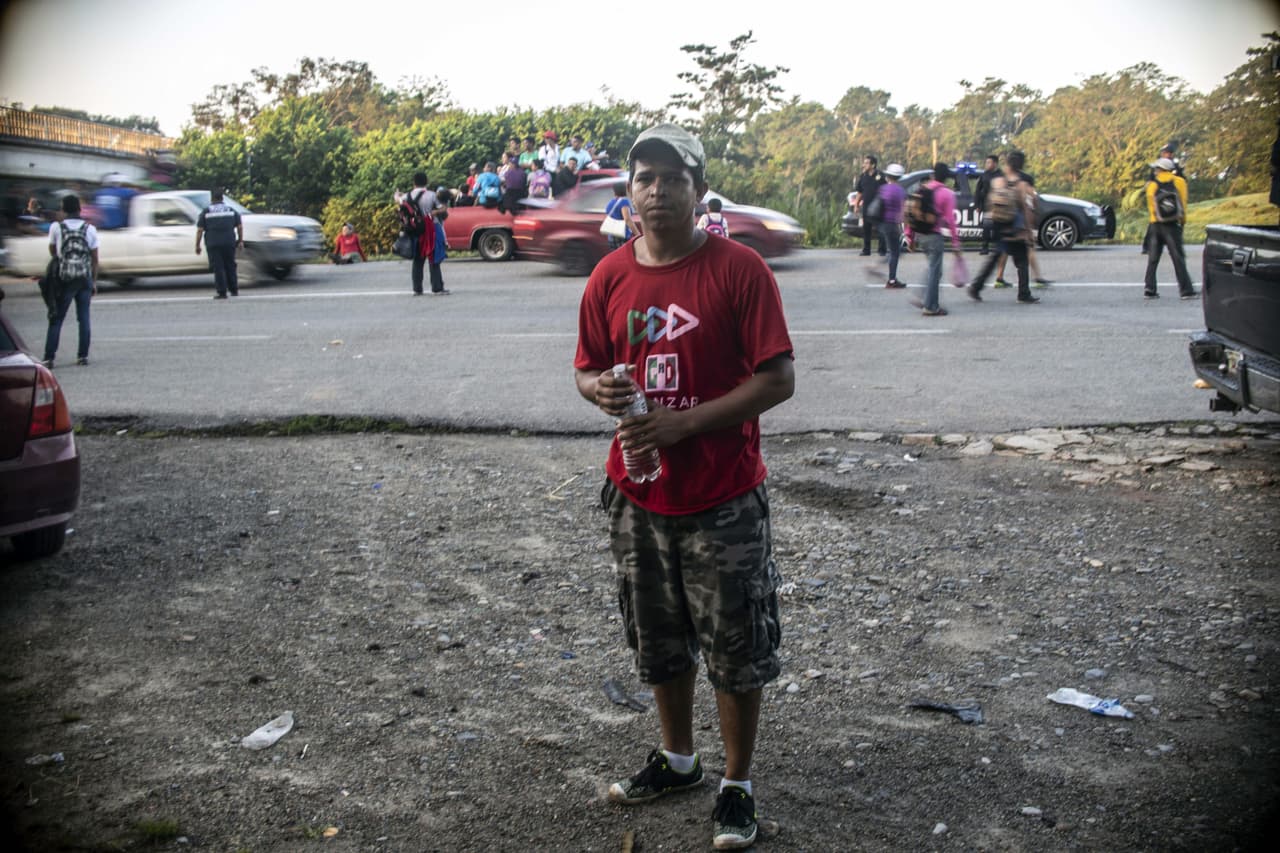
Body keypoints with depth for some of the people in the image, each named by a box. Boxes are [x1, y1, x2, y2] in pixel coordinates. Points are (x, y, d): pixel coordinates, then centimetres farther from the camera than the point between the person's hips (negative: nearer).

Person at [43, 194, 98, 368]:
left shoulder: (56, 227, -2)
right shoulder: (90, 229, 2)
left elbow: (52, 252, 11)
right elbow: (95, 258, 3)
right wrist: (94, 281, 10)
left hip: (65, 278, -1)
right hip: (85, 278, 1)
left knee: (56, 319, 2)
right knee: (84, 318, 8)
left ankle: (49, 357, -3)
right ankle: (83, 355, 7)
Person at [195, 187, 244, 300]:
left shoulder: (206, 212, 1)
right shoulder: (231, 210, 8)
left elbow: (200, 230, -2)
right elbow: (240, 226, 7)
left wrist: (197, 245, 2)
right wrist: (241, 241, 14)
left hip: (213, 244, -2)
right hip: (229, 243, 2)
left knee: (218, 268, 0)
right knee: (230, 266, 14)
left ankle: (222, 292, -4)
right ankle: (234, 290, 18)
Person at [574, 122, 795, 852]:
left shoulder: (740, 269, -12)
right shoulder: (610, 278, 2)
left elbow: (779, 378, -14)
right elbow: (588, 370, 11)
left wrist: (686, 421, -21)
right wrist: (600, 390, -14)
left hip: (724, 497, -4)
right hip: (640, 493, 5)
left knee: (737, 649, 7)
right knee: (661, 641, 20)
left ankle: (739, 786, 27)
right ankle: (678, 758, 42)